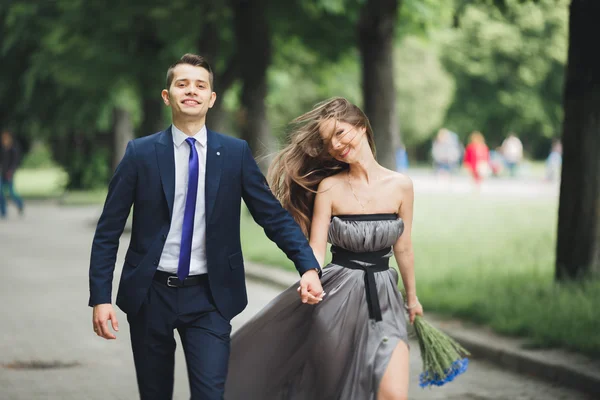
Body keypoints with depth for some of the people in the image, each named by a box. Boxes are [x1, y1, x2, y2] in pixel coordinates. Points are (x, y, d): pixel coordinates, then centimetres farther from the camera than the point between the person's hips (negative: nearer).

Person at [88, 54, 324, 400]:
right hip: (151, 294, 0)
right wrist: (100, 297, -7)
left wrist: (309, 267, -14)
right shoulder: (141, 153, -1)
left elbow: (274, 216, 1)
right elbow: (108, 231, 1)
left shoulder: (236, 153, 1)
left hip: (209, 297, 0)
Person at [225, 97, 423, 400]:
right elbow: (316, 248, -9)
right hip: (337, 295, -1)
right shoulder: (329, 187, -5)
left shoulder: (400, 185, -2)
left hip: (382, 298, 1)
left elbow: (403, 247, 10)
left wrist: (412, 296, 20)